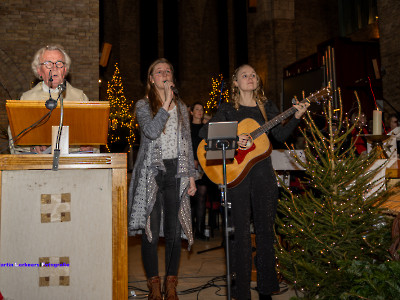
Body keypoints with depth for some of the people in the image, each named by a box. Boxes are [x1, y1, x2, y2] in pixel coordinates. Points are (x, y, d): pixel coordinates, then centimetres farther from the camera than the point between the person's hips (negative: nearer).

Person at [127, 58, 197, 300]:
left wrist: (191, 176, 8)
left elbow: (188, 143, 14)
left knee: (174, 231, 3)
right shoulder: (143, 105, 4)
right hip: (152, 172, -2)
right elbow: (151, 132, -16)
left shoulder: (181, 107, 15)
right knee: (151, 231, 0)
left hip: (176, 171, 3)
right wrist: (167, 103, -16)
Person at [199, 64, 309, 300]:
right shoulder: (227, 109, 6)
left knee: (266, 228, 7)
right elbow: (205, 132, -4)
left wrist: (296, 118, -10)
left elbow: (280, 135, 5)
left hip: (263, 172, 3)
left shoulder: (267, 107, 14)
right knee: (240, 231, 0)